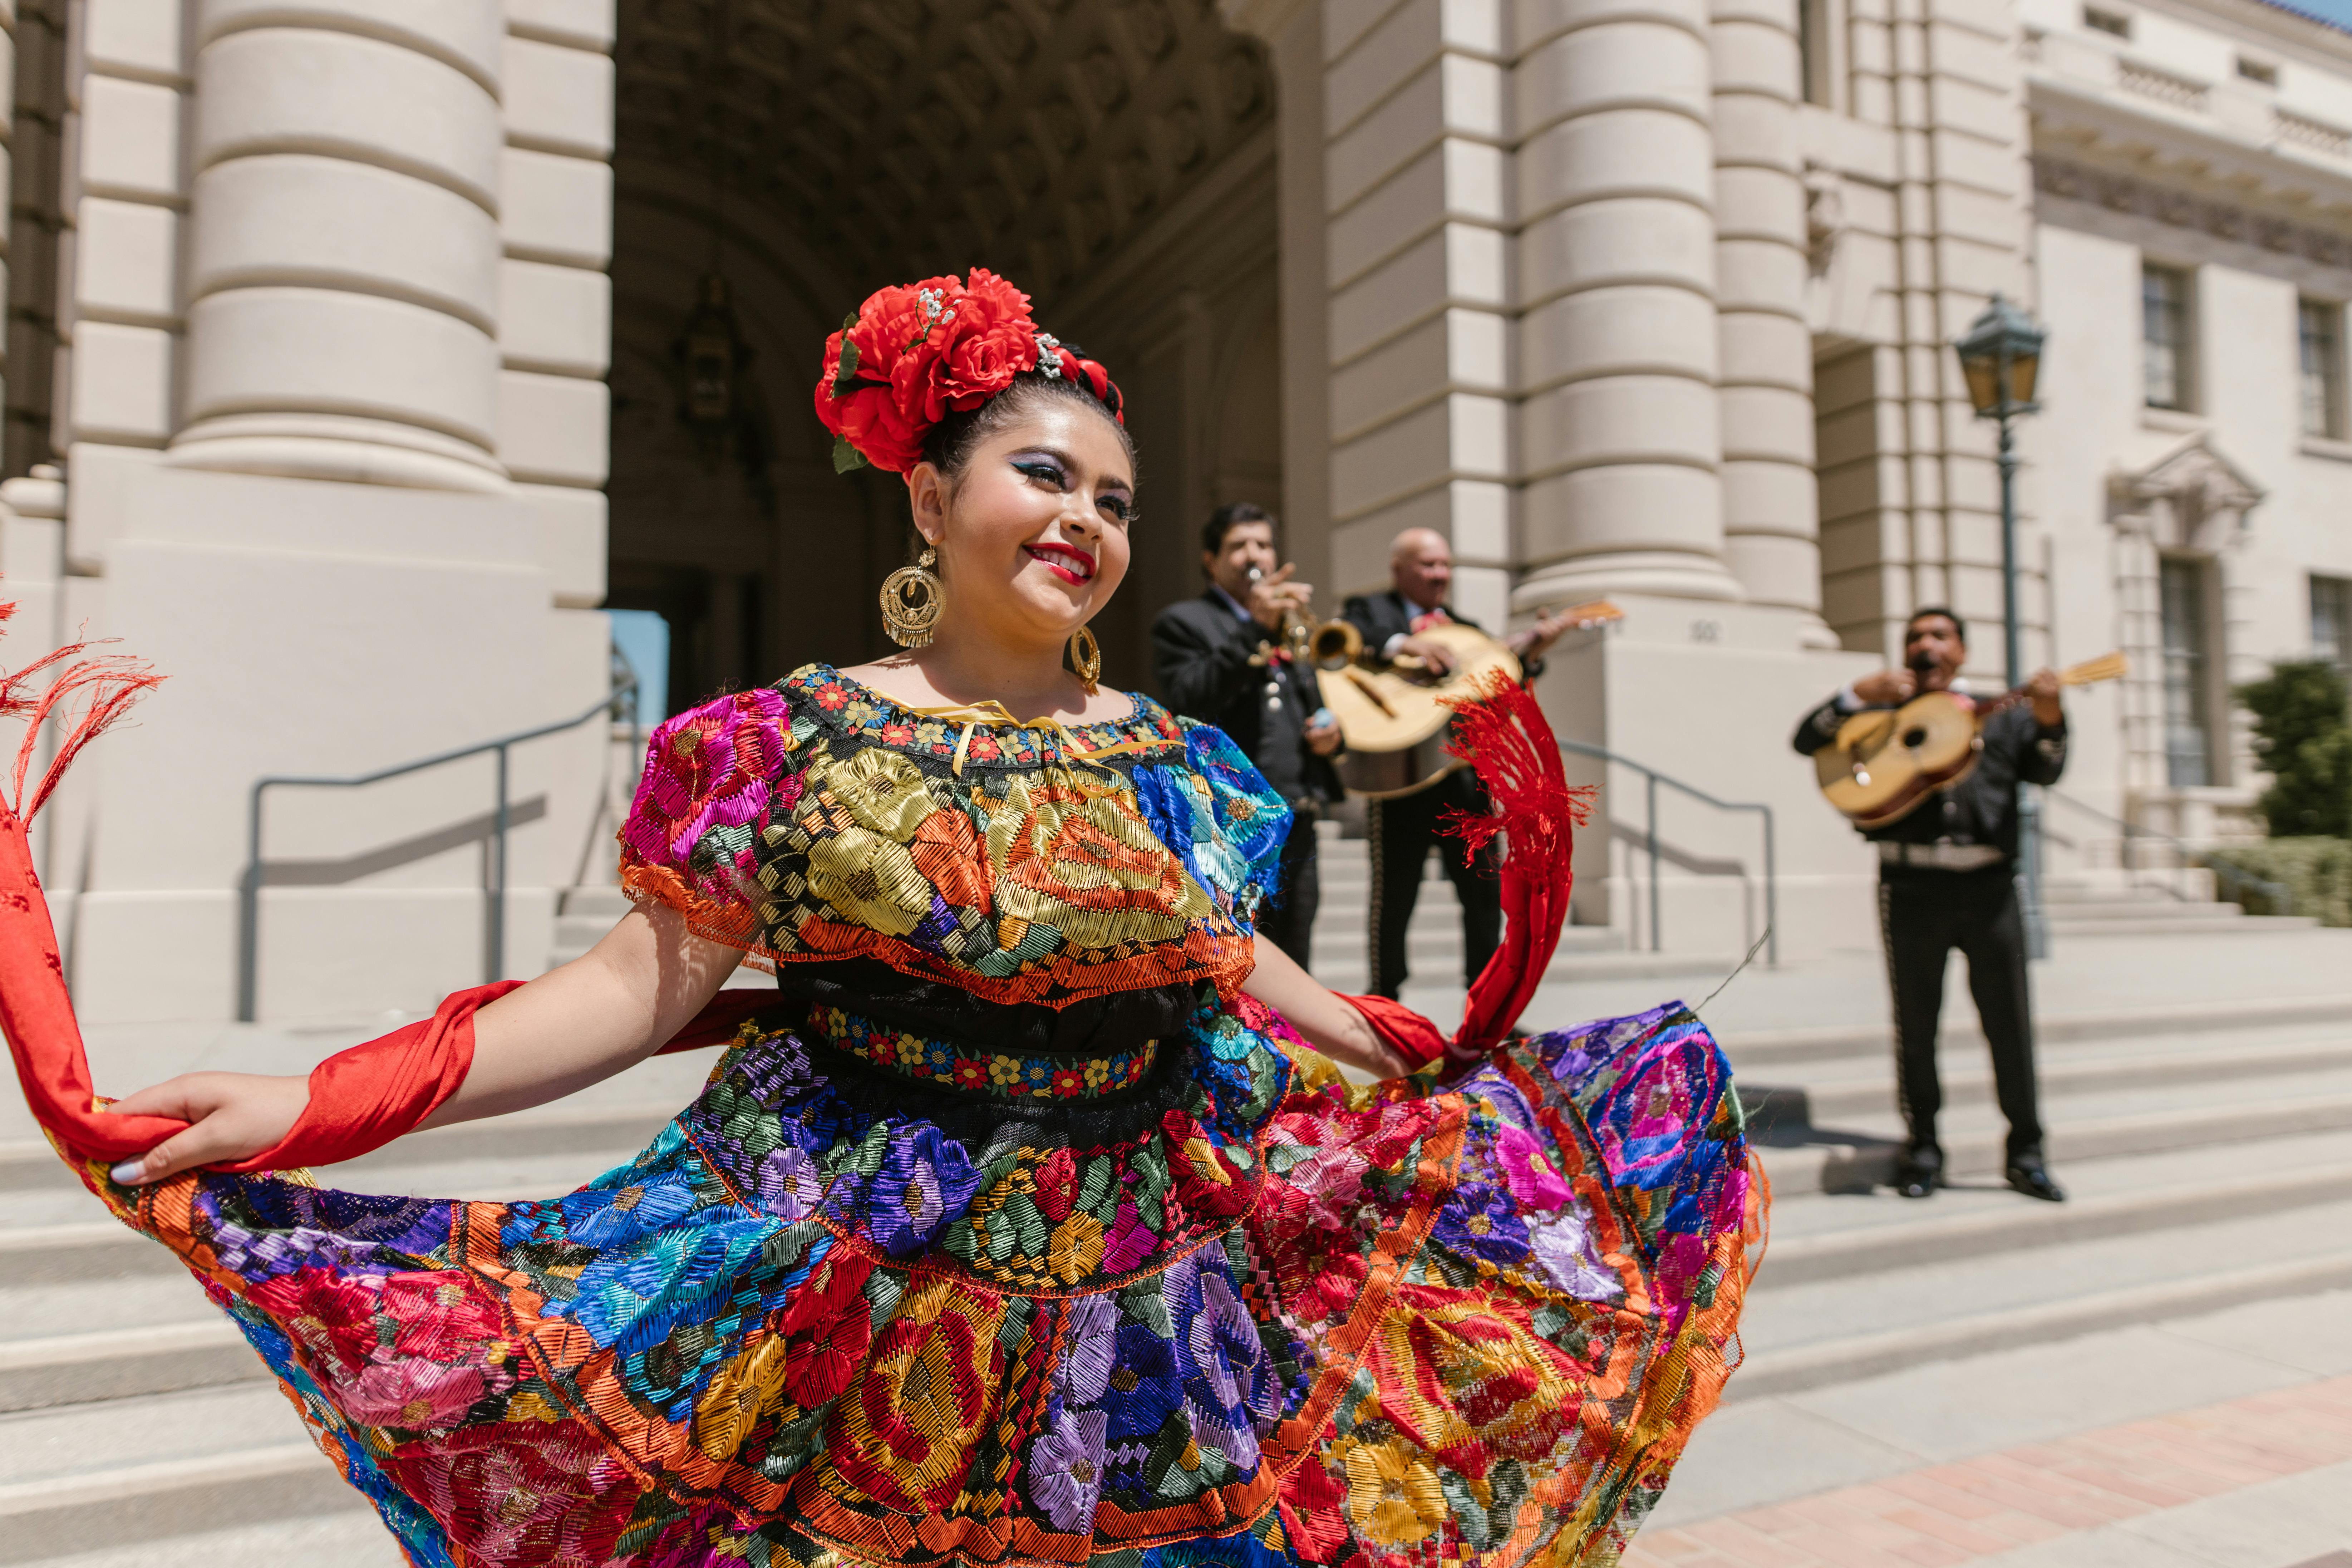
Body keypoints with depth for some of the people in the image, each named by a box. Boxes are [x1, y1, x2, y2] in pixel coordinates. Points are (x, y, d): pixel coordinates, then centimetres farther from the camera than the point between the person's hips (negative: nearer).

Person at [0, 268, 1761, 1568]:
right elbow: (643, 981, -10)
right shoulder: (794, 742, -7)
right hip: (861, 1281, -3)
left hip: (1138, 1292, 4)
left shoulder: (1181, 764, 3)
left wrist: (1426, 1061, 14)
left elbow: (1237, 963, 15)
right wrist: (308, 1107, -18)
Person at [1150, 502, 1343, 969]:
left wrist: (1330, 733, 7)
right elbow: (1188, 702, -15)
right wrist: (1256, 629, -21)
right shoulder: (1183, 623, 3)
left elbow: (1314, 709, 31)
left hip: (1297, 829, 7)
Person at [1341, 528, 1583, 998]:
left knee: (1487, 894, 7)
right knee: (1393, 899, 0)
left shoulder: (1465, 629, 22)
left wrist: (1530, 655, -2)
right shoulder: (1369, 610, 7)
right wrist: (1403, 645, -26)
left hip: (1465, 777, 5)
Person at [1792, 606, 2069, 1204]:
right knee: (1916, 1023, 5)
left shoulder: (2000, 713, 17)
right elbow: (1808, 740, 3)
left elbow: (2045, 771, 3)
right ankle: (1923, 1148, 17)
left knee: (2010, 1023, 3)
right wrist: (1861, 693, -7)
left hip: (1989, 885, 1)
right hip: (1912, 889, -1)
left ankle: (2025, 1152, 16)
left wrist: (2048, 719, -15)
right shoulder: (1883, 714, 15)